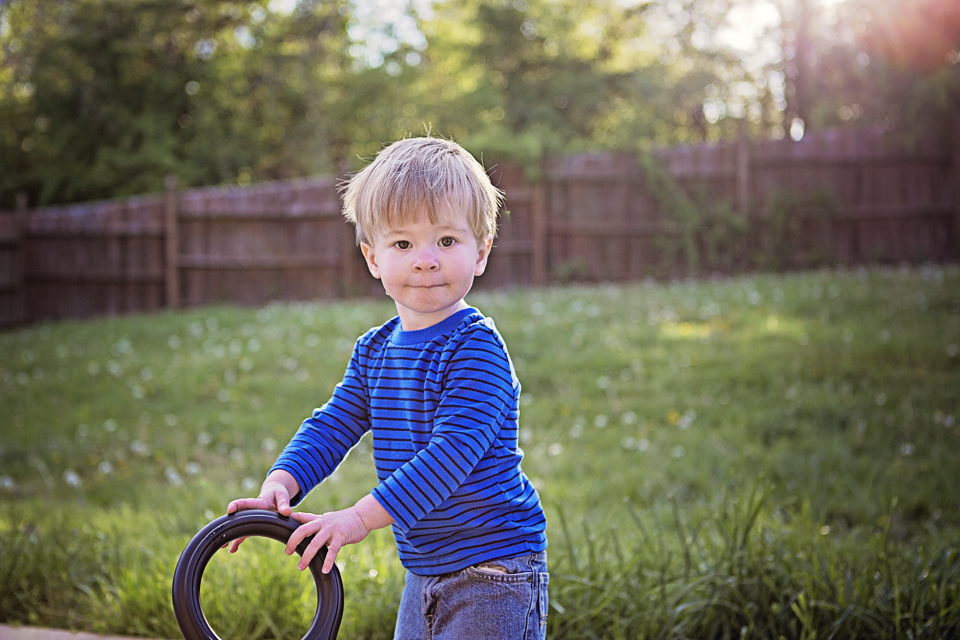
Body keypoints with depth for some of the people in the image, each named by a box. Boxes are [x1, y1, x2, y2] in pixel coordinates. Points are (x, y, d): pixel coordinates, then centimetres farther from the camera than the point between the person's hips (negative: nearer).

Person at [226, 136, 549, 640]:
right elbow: (333, 425, 6)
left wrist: (361, 518, -31)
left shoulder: (477, 346, -18)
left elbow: (452, 448, -26)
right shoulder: (374, 350, 7)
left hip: (493, 573, -7)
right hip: (423, 572, 8)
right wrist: (279, 486, -13)